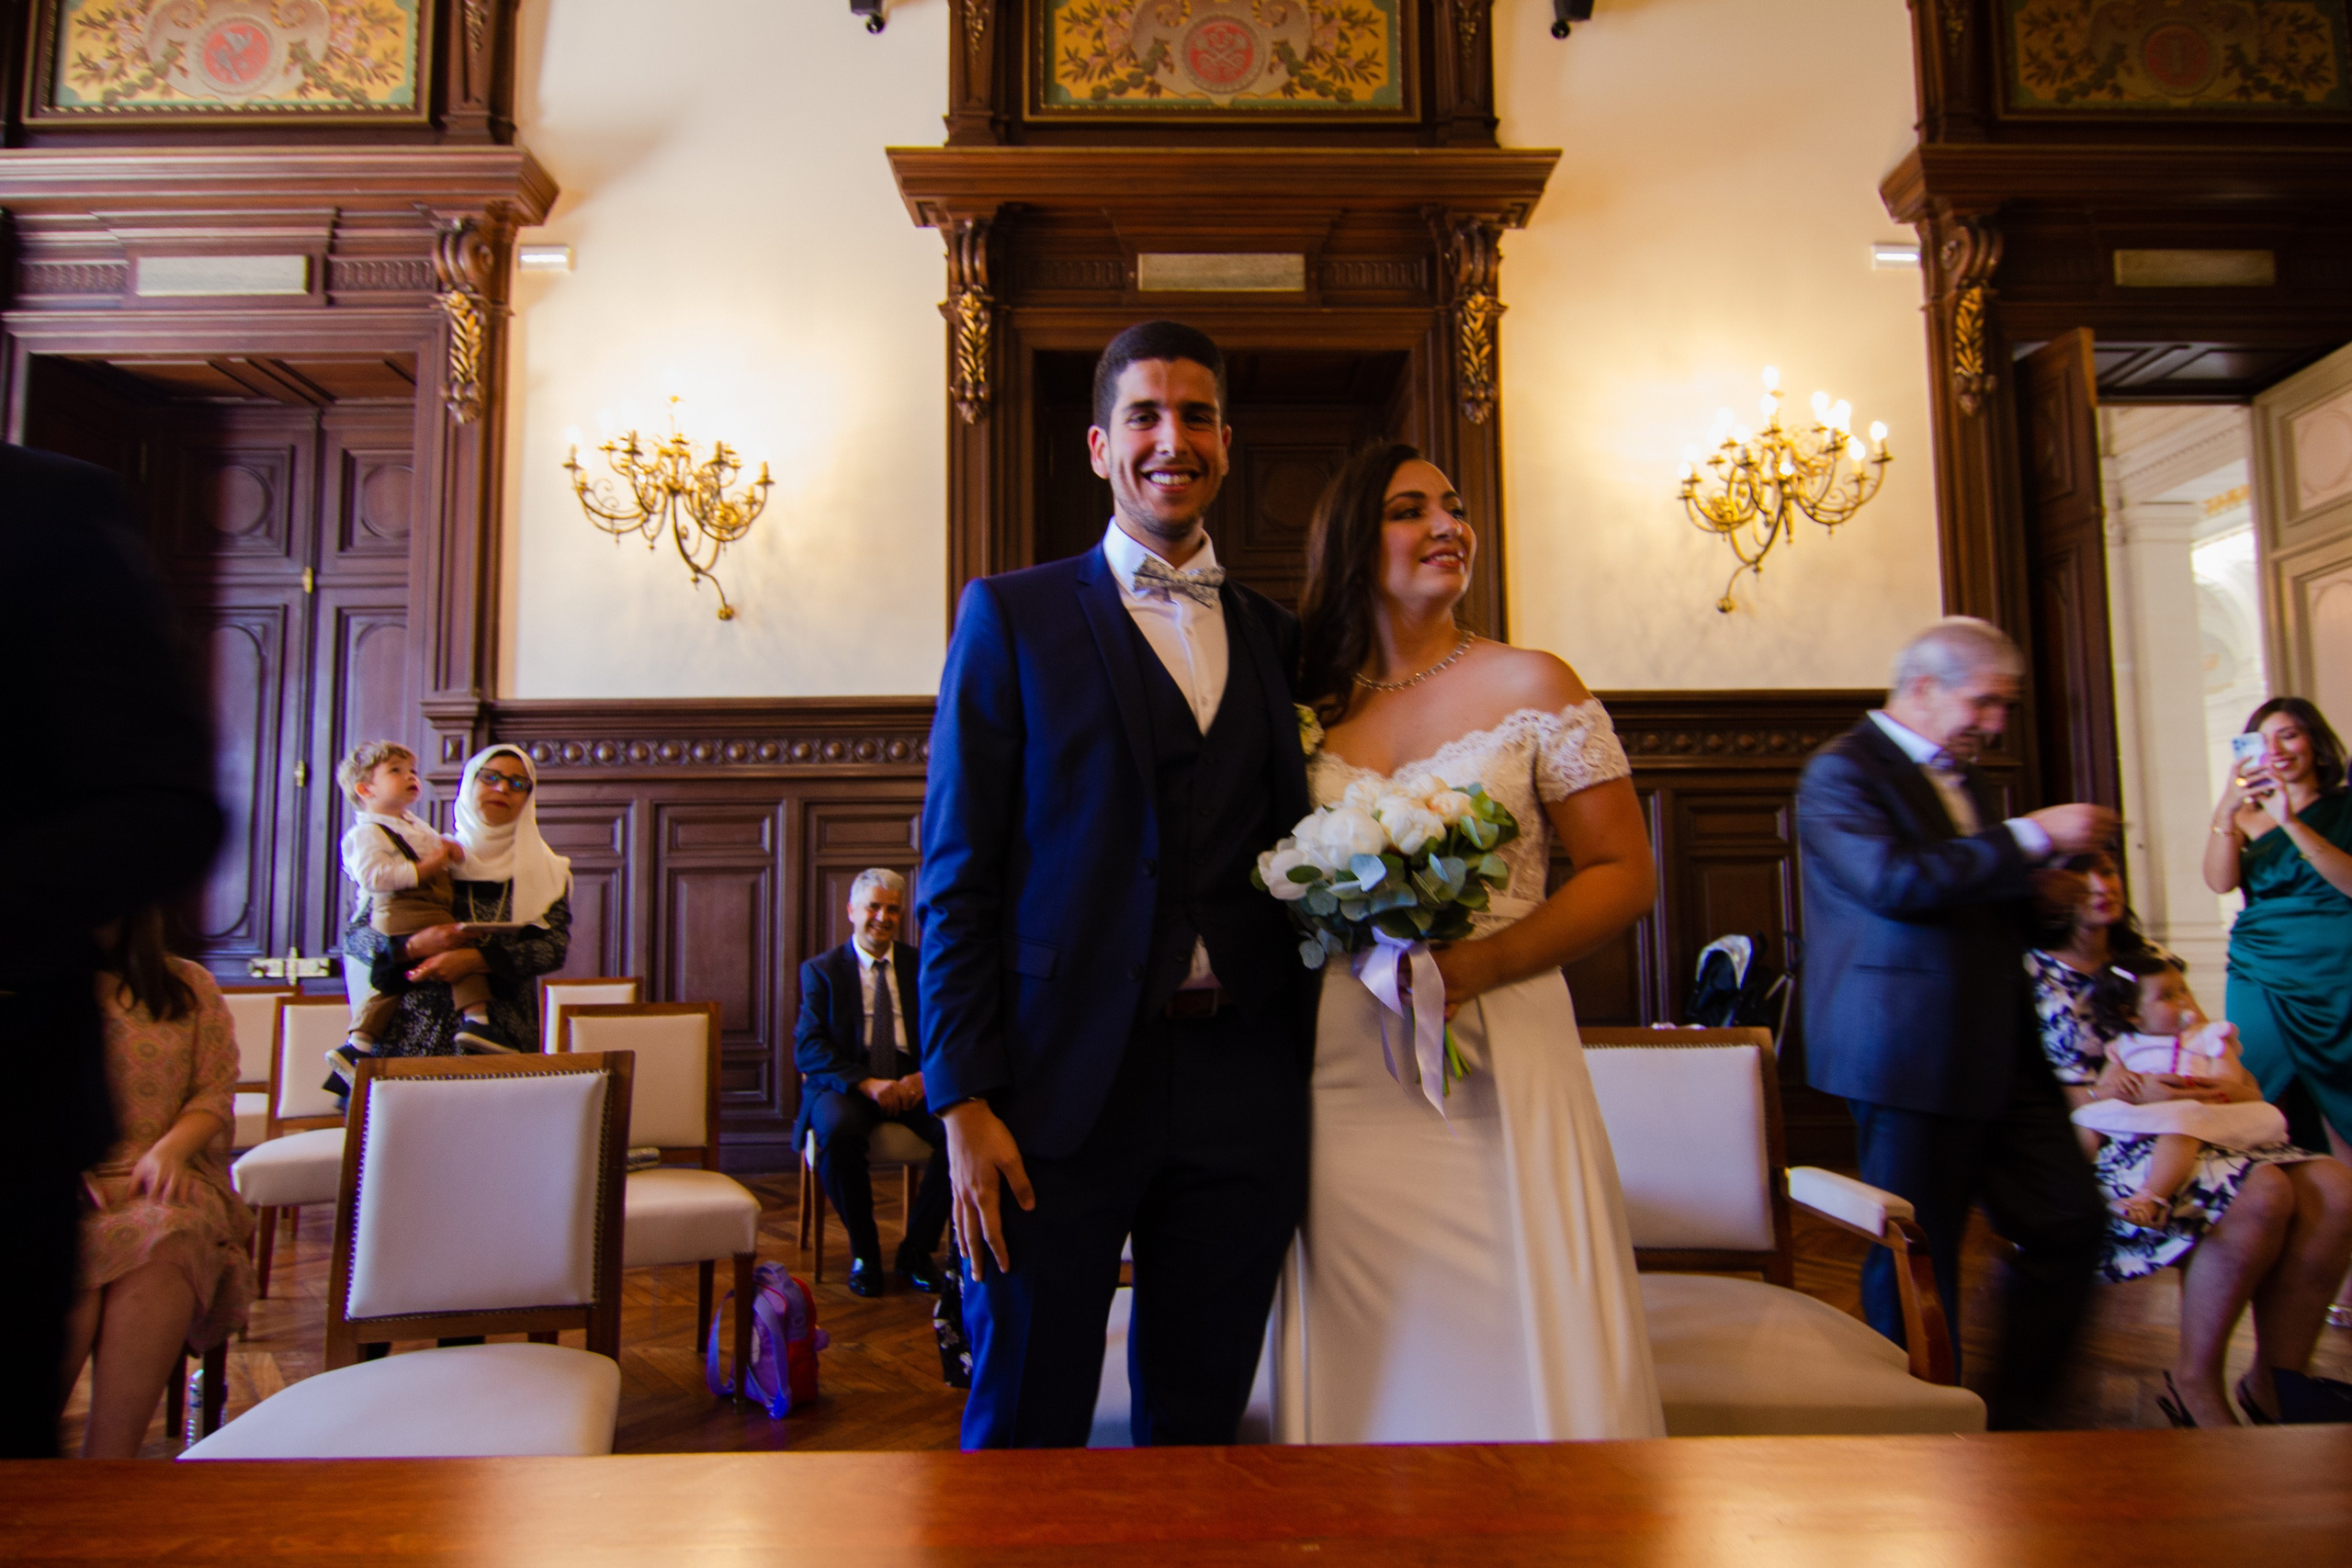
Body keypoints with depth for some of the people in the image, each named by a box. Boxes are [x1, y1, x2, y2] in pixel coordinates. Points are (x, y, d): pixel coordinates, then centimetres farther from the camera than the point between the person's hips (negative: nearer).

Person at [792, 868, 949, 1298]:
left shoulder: (923, 967, 13)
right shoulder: (821, 970, 7)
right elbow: (808, 1048, -5)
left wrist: (926, 1074, -16)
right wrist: (867, 1083, -20)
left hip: (913, 1082, 2)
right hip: (845, 1084, -2)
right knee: (838, 1132, -37)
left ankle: (916, 1249, -8)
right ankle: (863, 1251, -12)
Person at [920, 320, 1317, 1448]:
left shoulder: (1279, 637, 12)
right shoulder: (1011, 615, 2)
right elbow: (957, 873, -3)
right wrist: (964, 1102, -9)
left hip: (1244, 1091, 3)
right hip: (1061, 1088, -3)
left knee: (1199, 1425, 16)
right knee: (1025, 1429, 9)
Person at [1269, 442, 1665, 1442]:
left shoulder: (1529, 685, 1)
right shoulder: (1315, 710, 9)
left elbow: (1624, 875, -3)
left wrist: (1471, 964, -15)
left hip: (1499, 1069, -2)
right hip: (1347, 1086, 3)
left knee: (1518, 1367, 1)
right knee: (1373, 1374, 9)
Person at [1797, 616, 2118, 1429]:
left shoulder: (1962, 777, 19)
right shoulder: (1841, 771, -9)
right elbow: (1896, 880, -25)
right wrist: (2031, 835, -19)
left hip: (2003, 1054, 9)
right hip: (1911, 1057, -9)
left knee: (2072, 1220, 9)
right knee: (1918, 1257, 1)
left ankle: (2015, 1411, 24)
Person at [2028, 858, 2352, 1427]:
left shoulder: (2145, 959, 20)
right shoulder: (2036, 973, -1)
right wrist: (2126, 1093, -22)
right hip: (2102, 1153, -7)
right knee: (2262, 1193, -31)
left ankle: (2275, 1385, -9)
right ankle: (2194, 1384, -15)